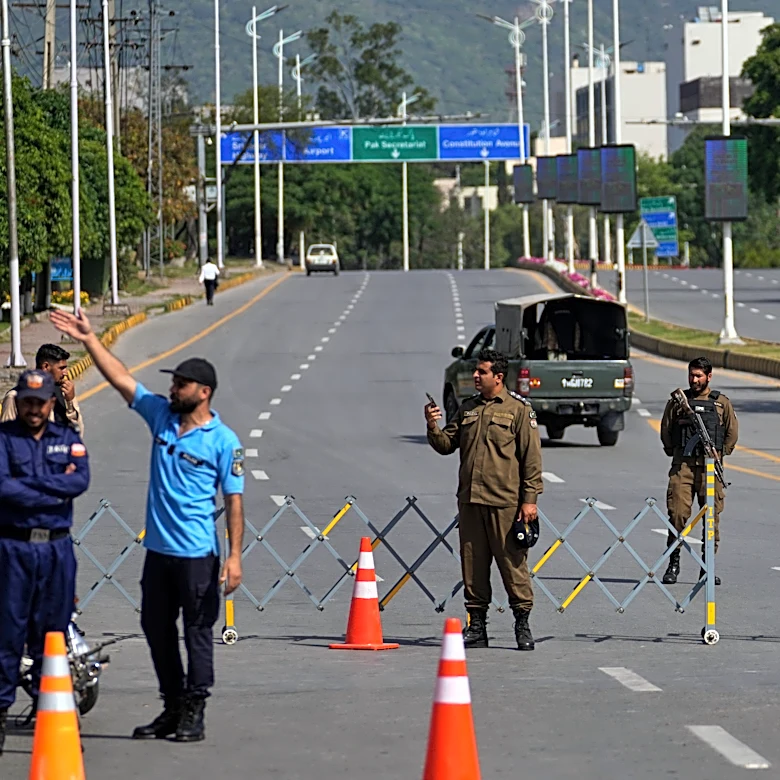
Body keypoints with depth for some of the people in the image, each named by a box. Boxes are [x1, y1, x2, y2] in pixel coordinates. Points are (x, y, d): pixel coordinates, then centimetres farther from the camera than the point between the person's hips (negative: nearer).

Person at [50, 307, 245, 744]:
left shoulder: (223, 441, -9)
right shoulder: (161, 416, 6)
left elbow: (234, 500, -10)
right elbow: (121, 379, 8)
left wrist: (235, 556, -15)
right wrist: (89, 339, 2)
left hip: (198, 555, -7)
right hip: (158, 549, 7)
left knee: (198, 633, 1)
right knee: (157, 628, 12)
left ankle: (194, 713, 7)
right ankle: (172, 708, 22)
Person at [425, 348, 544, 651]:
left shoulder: (518, 408, 0)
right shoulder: (468, 408, 16)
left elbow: (531, 456, -3)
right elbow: (447, 445, 17)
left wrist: (530, 499, -8)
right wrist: (433, 427, -4)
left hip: (505, 502, -5)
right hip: (470, 501, 5)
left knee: (513, 563, -4)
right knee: (472, 564, 7)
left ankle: (523, 624, 3)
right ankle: (476, 625, 13)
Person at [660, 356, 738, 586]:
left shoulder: (722, 403, 9)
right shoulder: (678, 401, 9)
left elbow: (732, 433, 14)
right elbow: (665, 431, 14)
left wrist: (718, 455, 9)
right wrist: (675, 453, 8)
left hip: (711, 468, 0)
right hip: (682, 466, 0)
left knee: (712, 517, 2)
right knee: (677, 514, -9)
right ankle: (673, 563, 0)